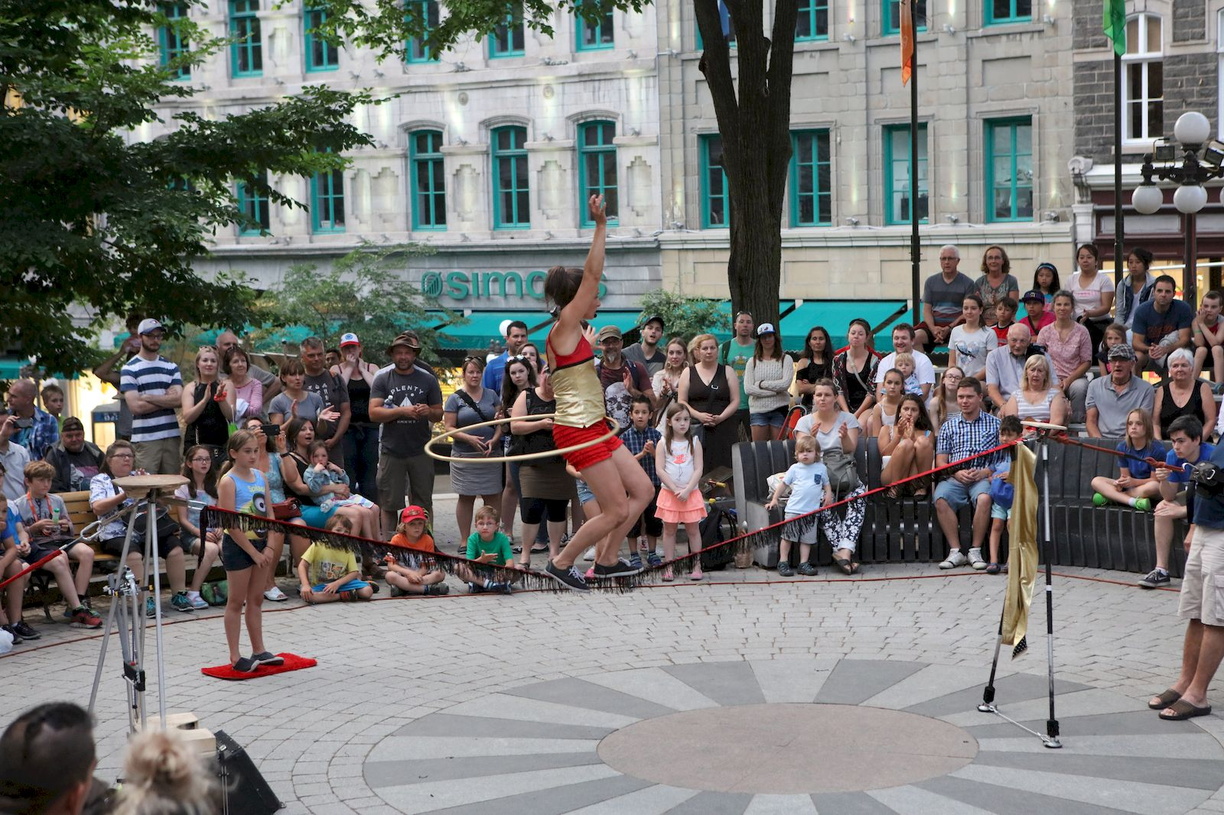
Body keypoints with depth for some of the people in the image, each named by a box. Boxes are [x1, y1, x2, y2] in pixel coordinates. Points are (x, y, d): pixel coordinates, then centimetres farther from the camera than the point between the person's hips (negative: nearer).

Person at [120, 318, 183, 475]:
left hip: (172, 436, 4)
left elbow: (179, 400, -1)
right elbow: (136, 406, -10)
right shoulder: (129, 369, 1)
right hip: (145, 439, -4)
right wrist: (166, 399, -2)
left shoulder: (171, 368, 14)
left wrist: (148, 397, -9)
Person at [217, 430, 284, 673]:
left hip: (260, 544, 6)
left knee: (256, 599, 13)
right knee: (236, 602, 2)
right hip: (238, 546, -6)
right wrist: (253, 552, -17)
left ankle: (259, 650, 22)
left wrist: (268, 547, -4)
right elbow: (231, 525, -17)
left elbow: (269, 514, 7)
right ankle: (235, 657, 8)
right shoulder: (228, 482, -14)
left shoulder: (260, 477, 6)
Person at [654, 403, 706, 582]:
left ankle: (696, 565, 8)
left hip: (691, 493, 0)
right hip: (669, 492, 0)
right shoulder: (663, 444, 1)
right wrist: (675, 489, -13)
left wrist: (687, 490, -14)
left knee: (693, 528, 3)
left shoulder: (694, 443, 3)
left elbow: (698, 470, -3)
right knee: (669, 529, 3)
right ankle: (669, 566, 7)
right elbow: (659, 469, -6)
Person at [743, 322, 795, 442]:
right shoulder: (752, 361, 8)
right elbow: (748, 388, -4)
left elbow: (785, 384, -10)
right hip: (757, 410, 1)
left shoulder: (785, 359, 3)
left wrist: (762, 384, -5)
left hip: (779, 409, -1)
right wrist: (775, 390, -9)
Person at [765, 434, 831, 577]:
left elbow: (826, 484, 19)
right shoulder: (795, 468, 5)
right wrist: (774, 499, 4)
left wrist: (828, 494, -1)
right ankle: (783, 563, 6)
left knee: (807, 539, 4)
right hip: (794, 509, -1)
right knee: (787, 536, -1)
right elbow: (783, 483, 8)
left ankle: (804, 564, 8)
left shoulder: (821, 468, 8)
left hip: (812, 510, 1)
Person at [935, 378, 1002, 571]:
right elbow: (941, 461, 12)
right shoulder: (949, 426, 18)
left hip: (983, 477, -2)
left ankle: (975, 550, -24)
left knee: (984, 497, -36)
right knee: (940, 499, -31)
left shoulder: (994, 424, 13)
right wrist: (957, 473, -9)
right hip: (954, 478, 2)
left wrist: (984, 472, -11)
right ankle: (955, 551, -25)